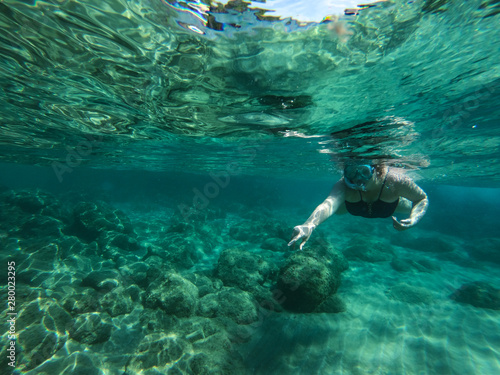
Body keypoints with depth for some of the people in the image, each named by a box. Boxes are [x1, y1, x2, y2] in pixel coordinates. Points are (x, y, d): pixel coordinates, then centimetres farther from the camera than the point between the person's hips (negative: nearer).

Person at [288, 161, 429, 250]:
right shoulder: (344, 185, -46)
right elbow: (330, 204, -66)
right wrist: (309, 225, -85)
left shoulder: (394, 180, -43)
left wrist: (413, 220, -42)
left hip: (392, 205, 1)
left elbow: (422, 199, -22)